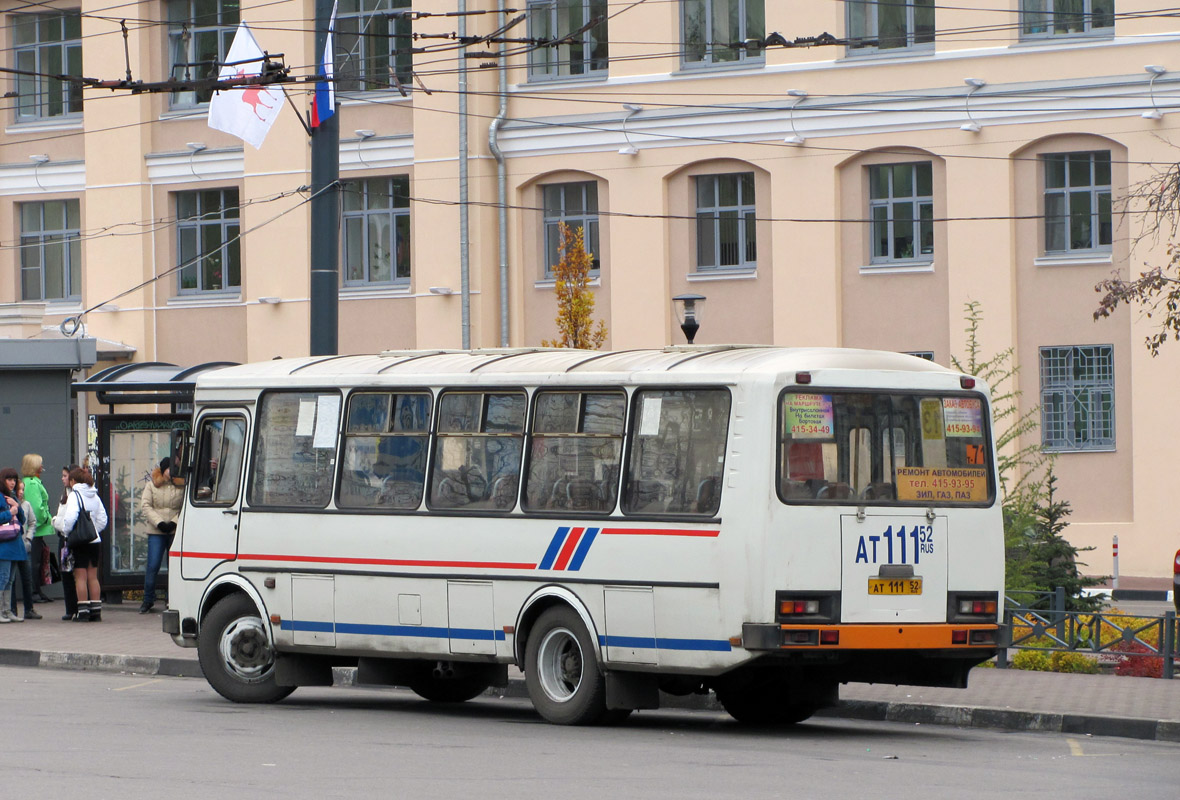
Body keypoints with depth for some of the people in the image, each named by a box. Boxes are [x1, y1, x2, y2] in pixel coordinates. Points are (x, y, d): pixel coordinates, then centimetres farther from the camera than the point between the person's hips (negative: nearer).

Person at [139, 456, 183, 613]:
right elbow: (145, 506, 1)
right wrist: (159, 523, -10)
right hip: (156, 533, 0)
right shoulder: (152, 485, 6)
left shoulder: (182, 486, 4)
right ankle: (148, 600, 6)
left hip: (176, 532, 0)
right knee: (153, 566, -4)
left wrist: (174, 523, -13)